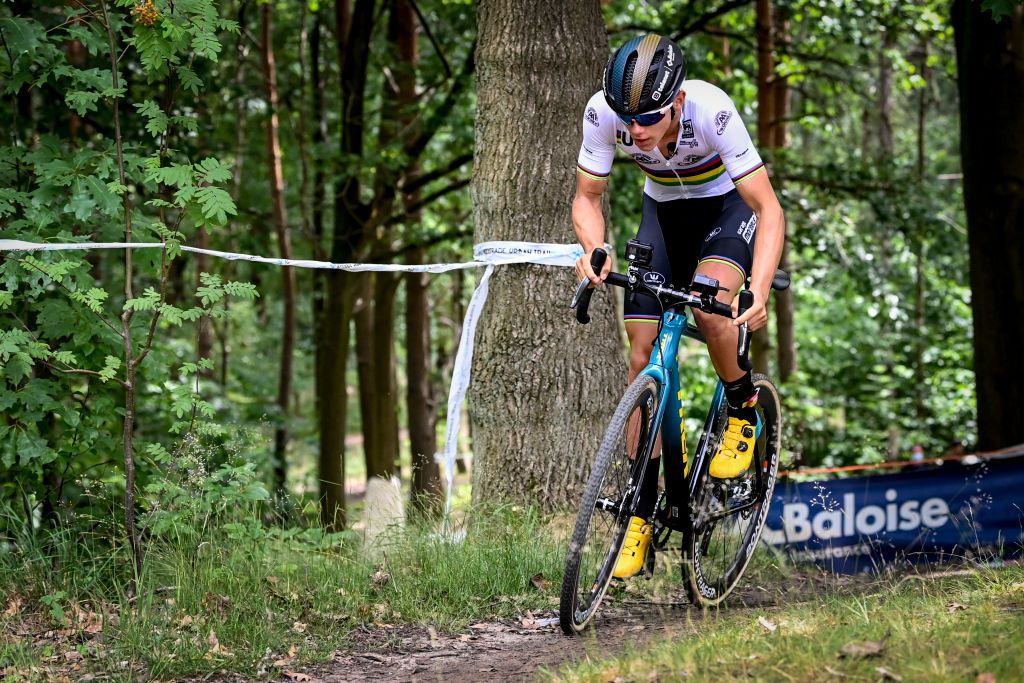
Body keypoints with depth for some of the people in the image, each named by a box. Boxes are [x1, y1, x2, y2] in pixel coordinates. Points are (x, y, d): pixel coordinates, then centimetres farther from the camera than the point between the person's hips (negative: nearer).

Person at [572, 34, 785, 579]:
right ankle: (642, 510, 0)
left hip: (728, 207, -3)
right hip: (663, 211, 3)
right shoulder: (603, 113, -27)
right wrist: (594, 252, -35)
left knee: (709, 306, -33)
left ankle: (744, 411, -3)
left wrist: (758, 293, -46)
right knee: (642, 357, -6)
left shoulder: (712, 111, -36)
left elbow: (768, 208, -33)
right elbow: (587, 197, -13)